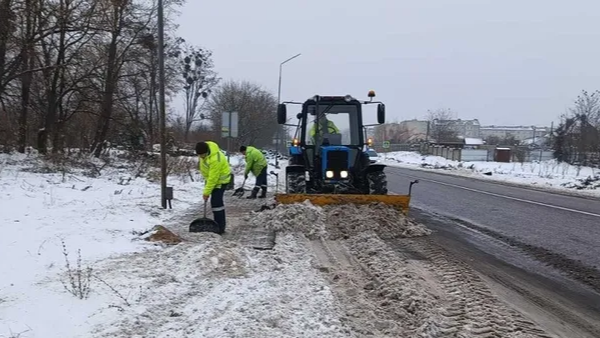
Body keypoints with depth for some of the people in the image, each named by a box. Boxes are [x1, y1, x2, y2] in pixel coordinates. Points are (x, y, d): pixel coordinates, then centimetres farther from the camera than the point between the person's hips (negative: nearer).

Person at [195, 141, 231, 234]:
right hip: (211, 176, 9)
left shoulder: (215, 160, -37)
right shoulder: (204, 147, -13)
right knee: (218, 201, 16)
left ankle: (220, 228, -10)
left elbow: (213, 178, -31)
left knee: (216, 202, -15)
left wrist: (206, 192, -25)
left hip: (220, 180, -9)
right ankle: (220, 225, 26)